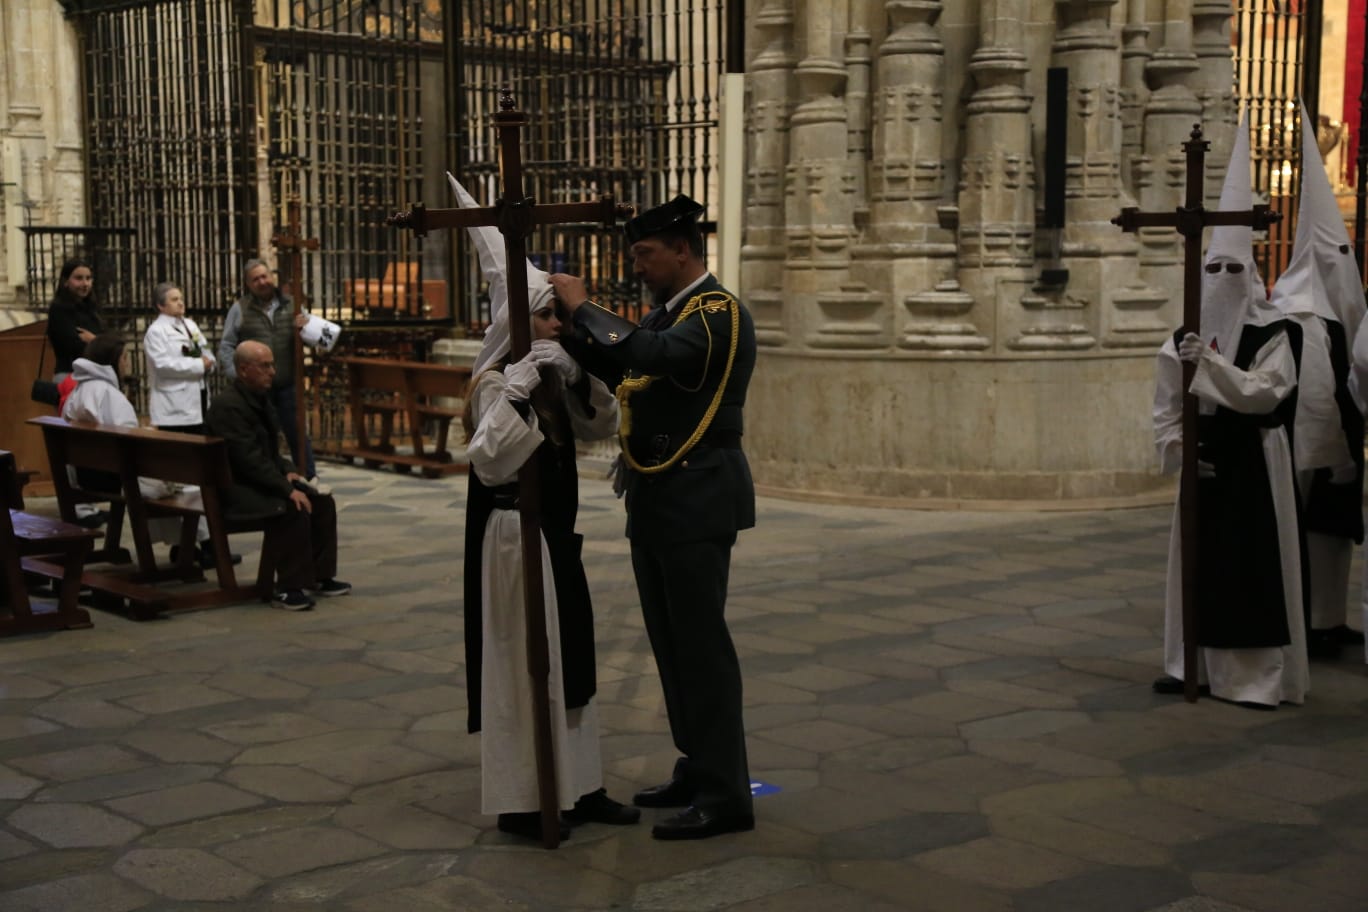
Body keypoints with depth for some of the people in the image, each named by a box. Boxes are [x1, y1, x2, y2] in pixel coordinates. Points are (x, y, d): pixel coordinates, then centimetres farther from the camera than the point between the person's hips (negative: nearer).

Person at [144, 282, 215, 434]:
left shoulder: (190, 325, 17)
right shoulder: (156, 331, -7)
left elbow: (207, 353, 18)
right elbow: (164, 365, -19)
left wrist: (207, 362, -7)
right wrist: (199, 365, -14)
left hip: (197, 396, 8)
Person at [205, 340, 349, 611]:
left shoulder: (260, 397, 10)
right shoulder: (228, 405, -21)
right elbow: (249, 460, -26)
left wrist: (287, 472, 1)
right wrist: (288, 490, -26)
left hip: (263, 479, 10)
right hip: (235, 487, -10)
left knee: (322, 502, -3)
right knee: (295, 510, -29)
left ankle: (320, 576, 6)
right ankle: (288, 589, -21)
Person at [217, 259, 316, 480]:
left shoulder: (291, 304, 5)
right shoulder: (240, 308, -1)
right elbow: (226, 346, 0)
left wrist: (303, 328, -10)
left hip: (288, 385, 1)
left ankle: (309, 478, 18)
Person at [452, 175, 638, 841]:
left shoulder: (557, 376, 7)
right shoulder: (497, 383, -17)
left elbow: (602, 426, 14)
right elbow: (489, 462, -30)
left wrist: (589, 375, -1)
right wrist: (515, 390, -35)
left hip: (555, 533, 9)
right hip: (514, 534, -9)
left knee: (569, 656, 14)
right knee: (520, 661, 0)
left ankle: (577, 788, 25)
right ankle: (518, 801, 12)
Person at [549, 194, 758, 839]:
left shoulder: (718, 313, -13)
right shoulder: (665, 313, 15)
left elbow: (656, 356, -29)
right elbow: (623, 373, 13)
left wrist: (585, 308, -19)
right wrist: (571, 330, 2)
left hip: (696, 501, -9)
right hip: (657, 502, 9)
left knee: (700, 643, -6)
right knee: (672, 643, 14)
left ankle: (725, 795, 1)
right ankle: (698, 769, 25)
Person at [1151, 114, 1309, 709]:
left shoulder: (1272, 333, -7)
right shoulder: (1185, 337, 6)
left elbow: (1263, 394, -19)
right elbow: (1165, 407, 9)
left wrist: (1210, 362, -26)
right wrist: (1177, 450, -5)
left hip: (1253, 463, -5)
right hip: (1203, 463, 5)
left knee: (1256, 566, -3)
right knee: (1199, 563, 8)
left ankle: (1259, 673, 3)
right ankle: (1195, 665, 17)